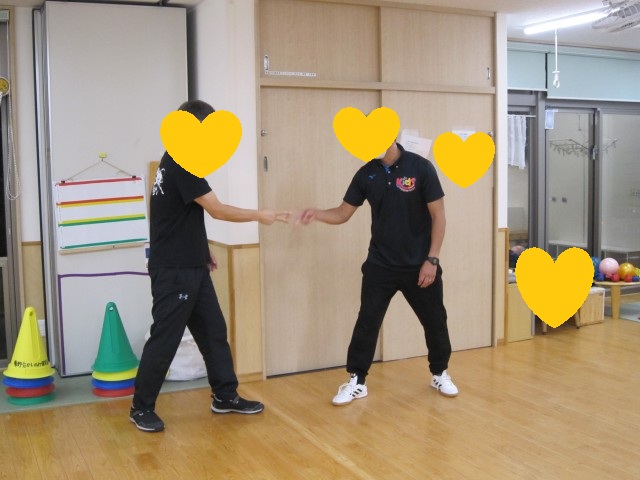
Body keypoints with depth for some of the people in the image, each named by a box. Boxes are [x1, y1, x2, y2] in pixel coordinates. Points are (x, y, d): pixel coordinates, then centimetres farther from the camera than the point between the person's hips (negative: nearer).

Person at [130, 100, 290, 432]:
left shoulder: (178, 161, 12)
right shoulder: (181, 162, -18)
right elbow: (217, 210, -19)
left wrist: (201, 251, 17)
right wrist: (259, 216, -8)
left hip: (191, 267, 10)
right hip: (173, 271, -10)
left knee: (213, 331, 13)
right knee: (165, 339, -2)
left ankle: (225, 396, 23)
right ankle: (141, 408, 12)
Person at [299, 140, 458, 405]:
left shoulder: (420, 167, -12)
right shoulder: (366, 174, -2)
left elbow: (437, 215, -8)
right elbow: (343, 213, 3)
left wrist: (432, 259, -12)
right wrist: (317, 214, -18)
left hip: (418, 265, -2)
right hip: (379, 265, 2)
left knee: (434, 321, 12)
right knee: (366, 322, 1)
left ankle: (439, 374, 34)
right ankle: (357, 381, 15)